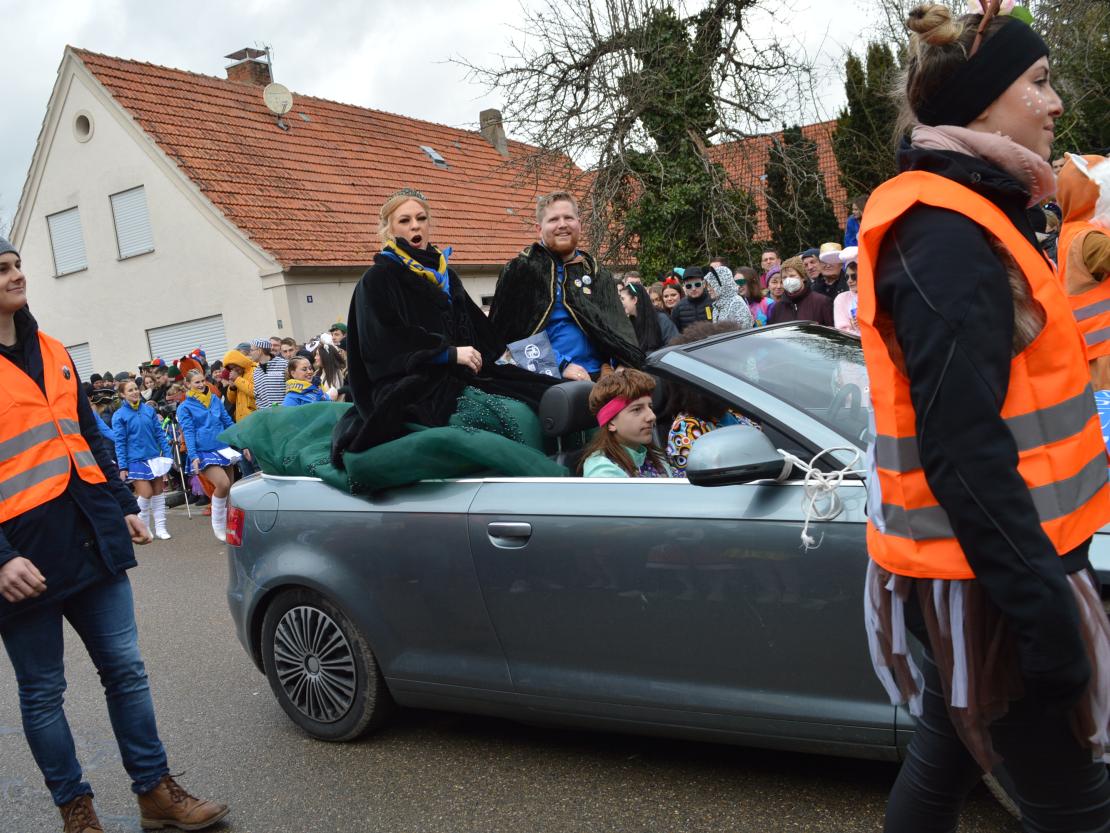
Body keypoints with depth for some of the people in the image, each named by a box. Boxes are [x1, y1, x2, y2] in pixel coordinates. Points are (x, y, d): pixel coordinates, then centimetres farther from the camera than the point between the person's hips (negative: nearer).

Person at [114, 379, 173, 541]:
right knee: (146, 494, -9)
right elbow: (119, 443, -6)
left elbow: (160, 434, 7)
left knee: (158, 493, 8)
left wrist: (168, 454, 2)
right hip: (136, 460, -4)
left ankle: (160, 527, 17)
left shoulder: (149, 410, 4)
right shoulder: (120, 416, -5)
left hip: (155, 457, 4)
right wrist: (122, 467, -8)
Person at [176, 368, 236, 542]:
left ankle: (228, 525, 18)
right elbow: (188, 433, -7)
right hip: (204, 452, -5)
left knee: (230, 488, 4)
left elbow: (228, 422, 15)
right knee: (223, 484, -22)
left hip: (223, 448, 5)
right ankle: (217, 525, -3)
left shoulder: (215, 399, 12)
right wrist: (193, 456, -17)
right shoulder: (185, 407, 0)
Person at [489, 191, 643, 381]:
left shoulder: (597, 273, 18)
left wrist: (611, 363, -8)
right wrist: (561, 365, -11)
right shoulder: (519, 271, 6)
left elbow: (618, 329, 12)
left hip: (597, 376, 4)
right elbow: (511, 333, -1)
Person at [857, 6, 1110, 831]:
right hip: (987, 578, -10)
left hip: (979, 563, 10)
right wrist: (1042, 605, -24)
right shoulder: (946, 236, -19)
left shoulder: (956, 220, 12)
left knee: (947, 759, 22)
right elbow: (963, 447, -25)